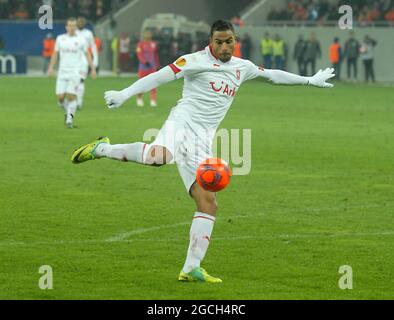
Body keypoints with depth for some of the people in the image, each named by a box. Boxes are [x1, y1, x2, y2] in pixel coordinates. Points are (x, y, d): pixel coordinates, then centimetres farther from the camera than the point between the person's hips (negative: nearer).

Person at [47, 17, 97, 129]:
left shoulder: (81, 40, 1)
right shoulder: (60, 39, 7)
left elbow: (87, 54, 9)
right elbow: (55, 54, 13)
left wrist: (93, 69, 6)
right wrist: (51, 67, 4)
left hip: (75, 72, -2)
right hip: (62, 72, 2)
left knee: (71, 96, -14)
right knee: (60, 97, -3)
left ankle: (70, 119, -4)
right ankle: (68, 111, 25)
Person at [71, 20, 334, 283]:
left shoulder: (242, 67, 20)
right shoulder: (197, 61, 0)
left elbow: (272, 75, 34)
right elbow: (161, 76, -9)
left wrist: (310, 81, 40)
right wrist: (125, 94, -18)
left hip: (201, 142, 7)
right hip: (182, 124, -7)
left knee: (209, 204, -2)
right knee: (159, 156, -40)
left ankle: (191, 269, 3)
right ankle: (102, 148, -17)